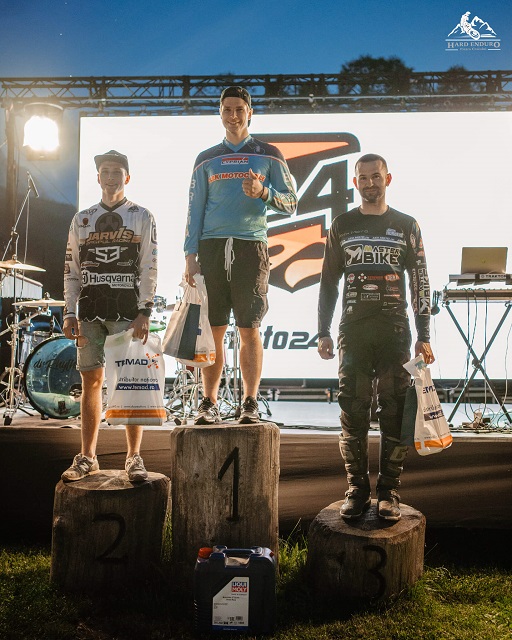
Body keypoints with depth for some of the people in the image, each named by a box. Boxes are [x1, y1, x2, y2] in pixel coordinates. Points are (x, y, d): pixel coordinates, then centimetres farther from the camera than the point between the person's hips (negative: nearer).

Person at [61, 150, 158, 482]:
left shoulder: (142, 217, 6)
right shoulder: (82, 219, 15)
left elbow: (150, 269, -1)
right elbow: (72, 269, 14)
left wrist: (144, 312, -10)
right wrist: (70, 313, 5)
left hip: (127, 310, -3)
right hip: (90, 310, 3)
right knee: (91, 380, 5)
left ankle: (134, 457, 4)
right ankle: (88, 457, 14)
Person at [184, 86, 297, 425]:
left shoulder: (269, 155, 12)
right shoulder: (206, 160, 17)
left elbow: (291, 204, 7)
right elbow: (195, 211, 13)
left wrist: (263, 192, -13)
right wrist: (191, 255, 2)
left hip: (251, 247, -1)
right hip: (212, 247, 2)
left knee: (250, 329, -3)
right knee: (213, 330, 0)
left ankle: (251, 404, 4)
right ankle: (209, 403, 7)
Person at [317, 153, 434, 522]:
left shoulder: (406, 226, 9)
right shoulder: (342, 226, 12)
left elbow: (420, 283, 7)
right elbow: (329, 282, 12)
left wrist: (424, 336, 0)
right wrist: (323, 333, 5)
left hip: (395, 330, -1)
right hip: (353, 331, 1)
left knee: (395, 412, -1)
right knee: (353, 413, 0)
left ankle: (389, 492, 8)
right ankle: (358, 491, 10)